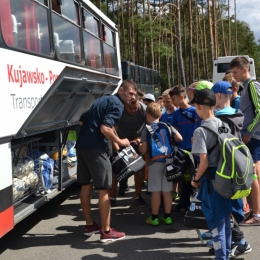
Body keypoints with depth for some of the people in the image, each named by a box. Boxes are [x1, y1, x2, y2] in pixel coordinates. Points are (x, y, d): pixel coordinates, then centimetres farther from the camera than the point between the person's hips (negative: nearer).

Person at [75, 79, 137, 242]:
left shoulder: (105, 100, 21)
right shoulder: (117, 105, -7)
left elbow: (87, 121, 25)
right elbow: (105, 128, -21)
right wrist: (120, 142, -7)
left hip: (82, 144, 10)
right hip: (95, 147, -10)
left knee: (86, 185, 16)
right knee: (104, 189, -3)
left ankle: (89, 225, 27)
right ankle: (106, 231, 3)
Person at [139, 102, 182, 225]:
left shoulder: (146, 129, -6)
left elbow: (144, 150, -10)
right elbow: (179, 138, 1)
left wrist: (139, 146, 12)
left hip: (155, 162, -4)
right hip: (168, 161, 4)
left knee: (156, 191, 3)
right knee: (167, 190, 9)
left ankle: (154, 218, 11)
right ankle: (167, 217, 18)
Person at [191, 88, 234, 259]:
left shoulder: (201, 131, -17)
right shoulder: (224, 125, 4)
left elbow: (204, 162, -20)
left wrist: (196, 179, -5)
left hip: (211, 178, -7)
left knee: (215, 220, 4)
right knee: (225, 217, 20)